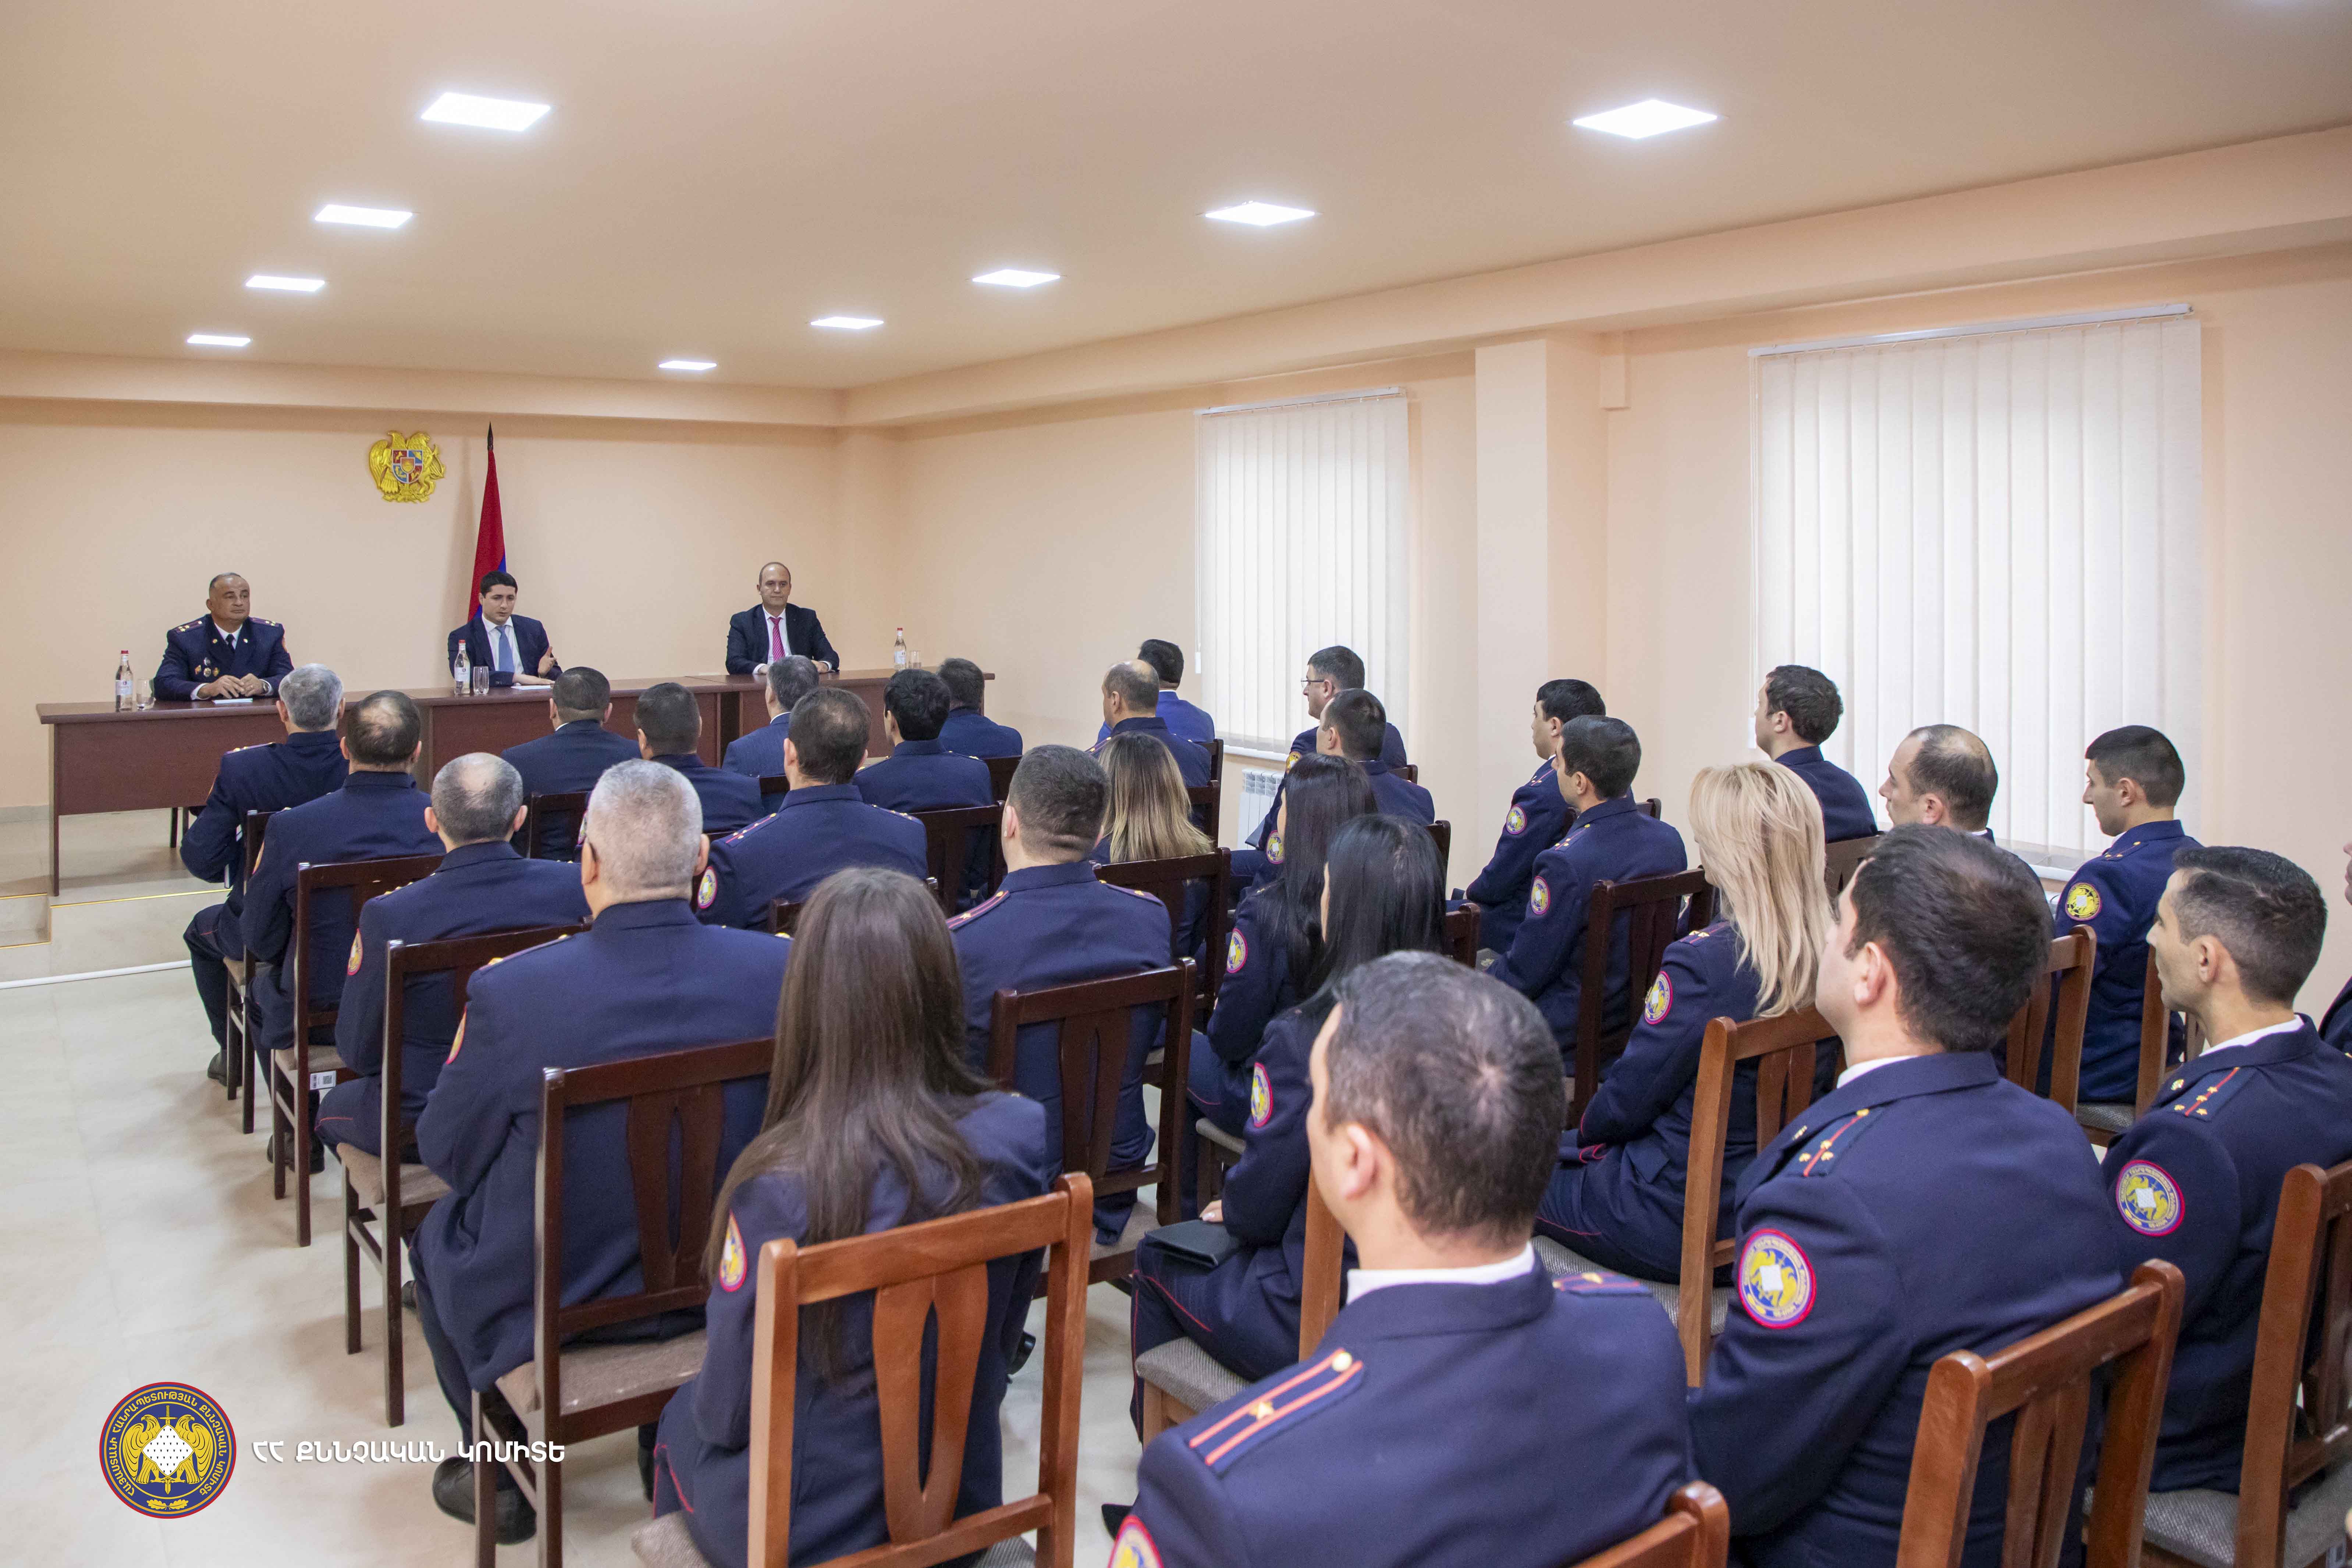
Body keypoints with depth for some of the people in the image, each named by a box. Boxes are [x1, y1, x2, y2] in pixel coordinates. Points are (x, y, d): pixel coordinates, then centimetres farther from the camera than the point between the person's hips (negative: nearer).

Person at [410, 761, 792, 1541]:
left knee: (437, 1232, 28)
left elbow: (444, 1152, -9)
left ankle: (496, 1474, 39)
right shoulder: (779, 968, -19)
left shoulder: (510, 992, -26)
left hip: (547, 1306, -2)